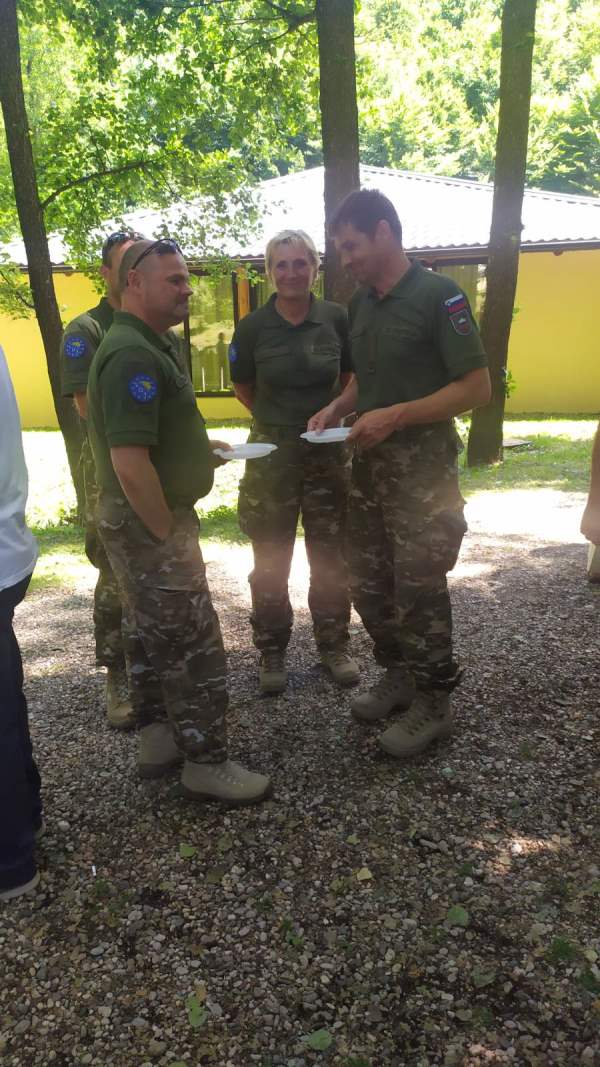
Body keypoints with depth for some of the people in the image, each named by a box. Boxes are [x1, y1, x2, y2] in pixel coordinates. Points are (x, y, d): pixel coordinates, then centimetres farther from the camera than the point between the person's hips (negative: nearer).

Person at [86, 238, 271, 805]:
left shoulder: (142, 345, 13)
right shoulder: (134, 354, -21)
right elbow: (129, 463, -28)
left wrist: (198, 445, 11)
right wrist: (169, 535, -20)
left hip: (139, 523, 11)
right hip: (151, 526, -11)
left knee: (149, 636, 18)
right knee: (193, 647, -1)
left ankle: (157, 740, 32)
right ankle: (206, 764, 14)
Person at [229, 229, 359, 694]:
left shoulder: (337, 319, -3)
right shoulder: (253, 326, -6)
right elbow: (243, 387, 8)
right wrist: (277, 420, 10)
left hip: (328, 451, 1)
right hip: (271, 453, -1)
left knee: (330, 556, 10)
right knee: (271, 559, 7)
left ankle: (334, 644, 27)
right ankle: (272, 651, 23)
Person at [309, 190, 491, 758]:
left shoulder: (438, 295, -12)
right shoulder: (360, 304, 10)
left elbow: (477, 386, -15)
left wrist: (396, 416, -22)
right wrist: (337, 408, 0)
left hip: (422, 465, -7)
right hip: (369, 462, 7)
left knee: (419, 587, 0)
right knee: (367, 581, 12)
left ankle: (433, 702, 19)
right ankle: (398, 674, 32)